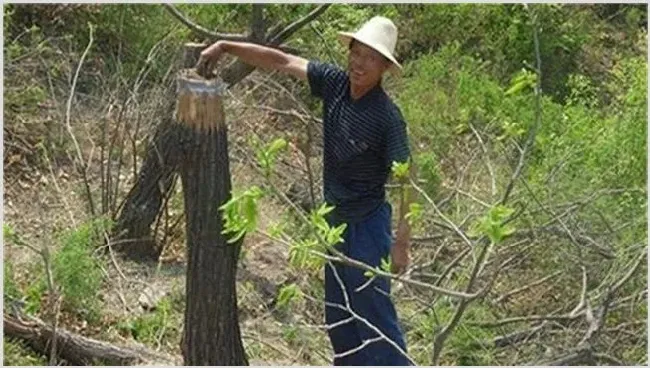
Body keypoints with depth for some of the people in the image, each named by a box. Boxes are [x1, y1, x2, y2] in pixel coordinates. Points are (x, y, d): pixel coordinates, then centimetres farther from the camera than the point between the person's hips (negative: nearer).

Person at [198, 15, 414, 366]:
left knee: (374, 311, -3)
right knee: (338, 315, 19)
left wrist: (402, 241, -22)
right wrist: (225, 46, -2)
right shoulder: (334, 83, -6)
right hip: (334, 219, 8)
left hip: (366, 225, -7)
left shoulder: (387, 117, -22)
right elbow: (282, 61, 1)